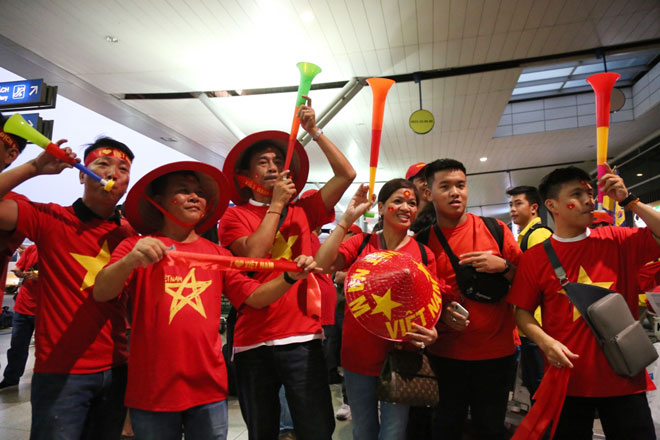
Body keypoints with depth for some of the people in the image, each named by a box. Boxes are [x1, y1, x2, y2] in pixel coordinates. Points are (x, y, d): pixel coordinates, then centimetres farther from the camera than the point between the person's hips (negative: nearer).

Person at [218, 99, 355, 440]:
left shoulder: (302, 210, 11)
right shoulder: (235, 215, 4)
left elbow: (346, 174, 4)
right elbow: (253, 254, -14)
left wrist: (314, 130, 0)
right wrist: (276, 204, -7)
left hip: (303, 337, 1)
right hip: (253, 341, 0)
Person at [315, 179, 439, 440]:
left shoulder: (424, 255, -2)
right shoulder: (360, 244, -2)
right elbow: (322, 265, -18)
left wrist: (431, 334, -19)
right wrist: (347, 219, -17)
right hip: (358, 354, 1)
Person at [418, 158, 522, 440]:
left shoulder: (495, 229, -2)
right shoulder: (422, 241, -2)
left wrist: (503, 266, -16)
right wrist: (440, 313, -11)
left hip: (495, 350, 0)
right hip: (445, 352, 0)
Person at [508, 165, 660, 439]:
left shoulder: (618, 241, 0)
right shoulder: (535, 258, -5)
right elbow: (522, 311, -1)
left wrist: (628, 200, -10)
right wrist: (545, 342, -18)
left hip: (624, 377, 1)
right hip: (568, 379, -1)